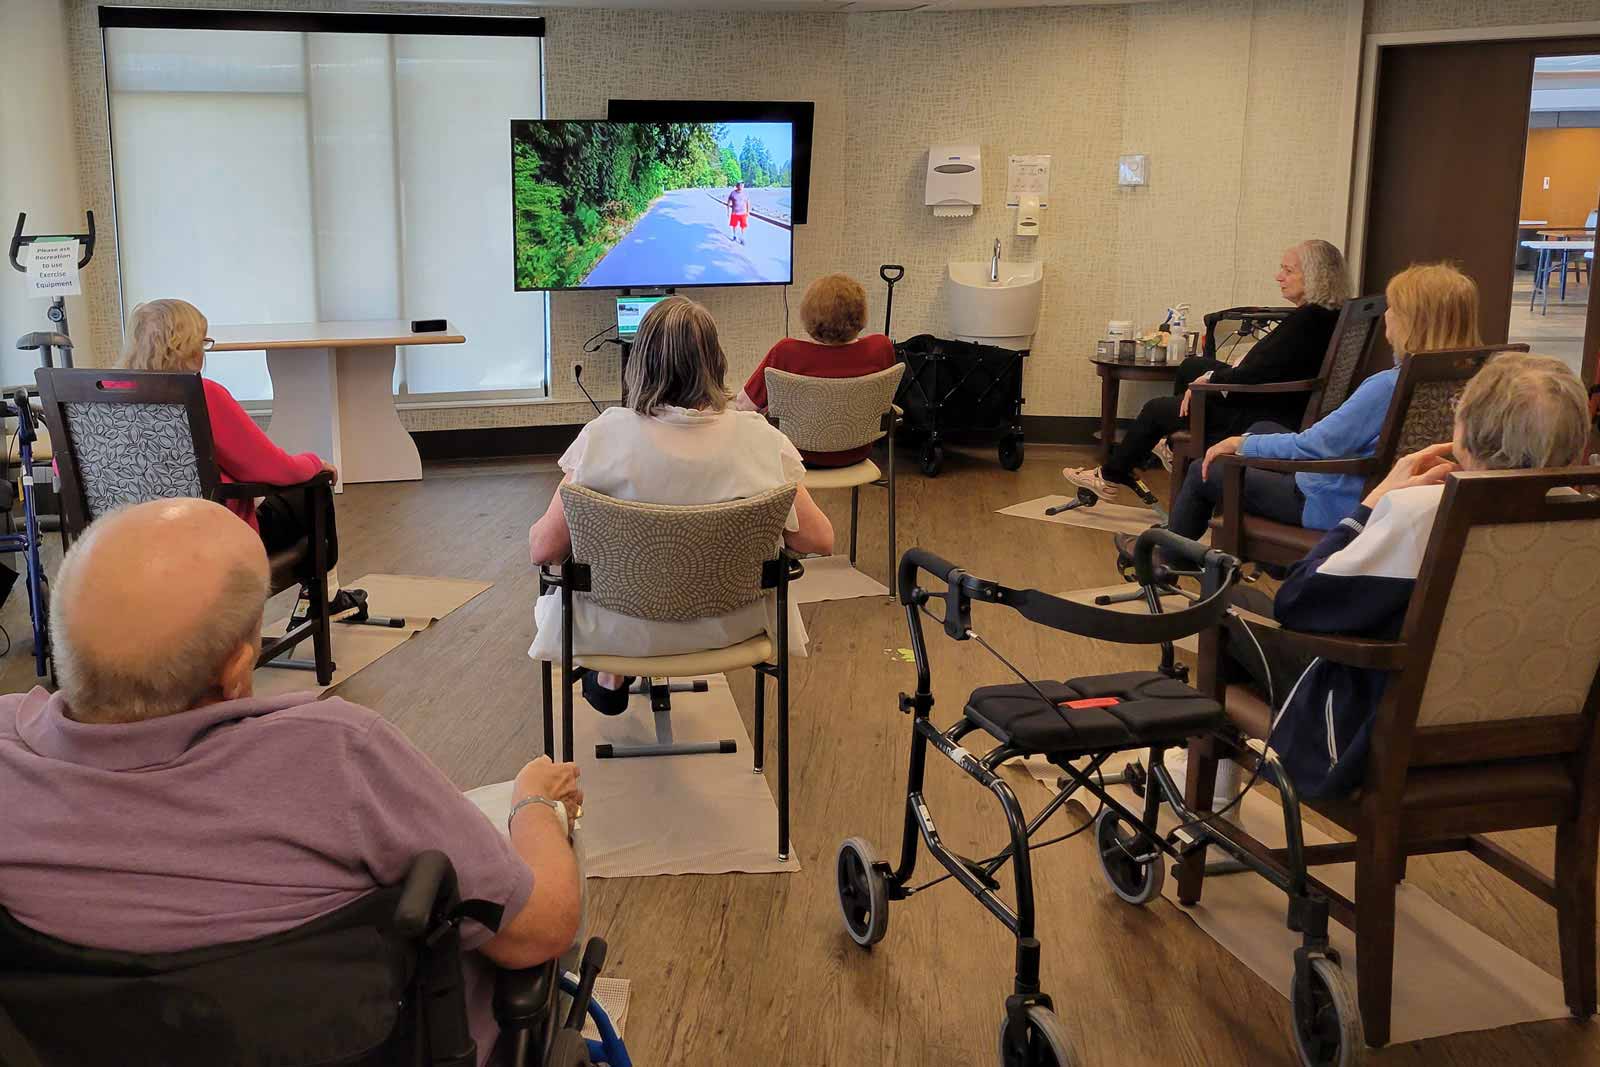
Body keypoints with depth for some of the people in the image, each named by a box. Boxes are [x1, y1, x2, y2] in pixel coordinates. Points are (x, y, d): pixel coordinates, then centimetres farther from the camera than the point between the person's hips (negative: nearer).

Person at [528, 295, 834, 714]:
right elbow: (819, 540, -10)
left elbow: (543, 549, -17)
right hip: (729, 626, 2)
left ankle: (612, 678, 45)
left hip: (627, 631, -1)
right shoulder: (759, 437, -18)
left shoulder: (604, 436, -22)